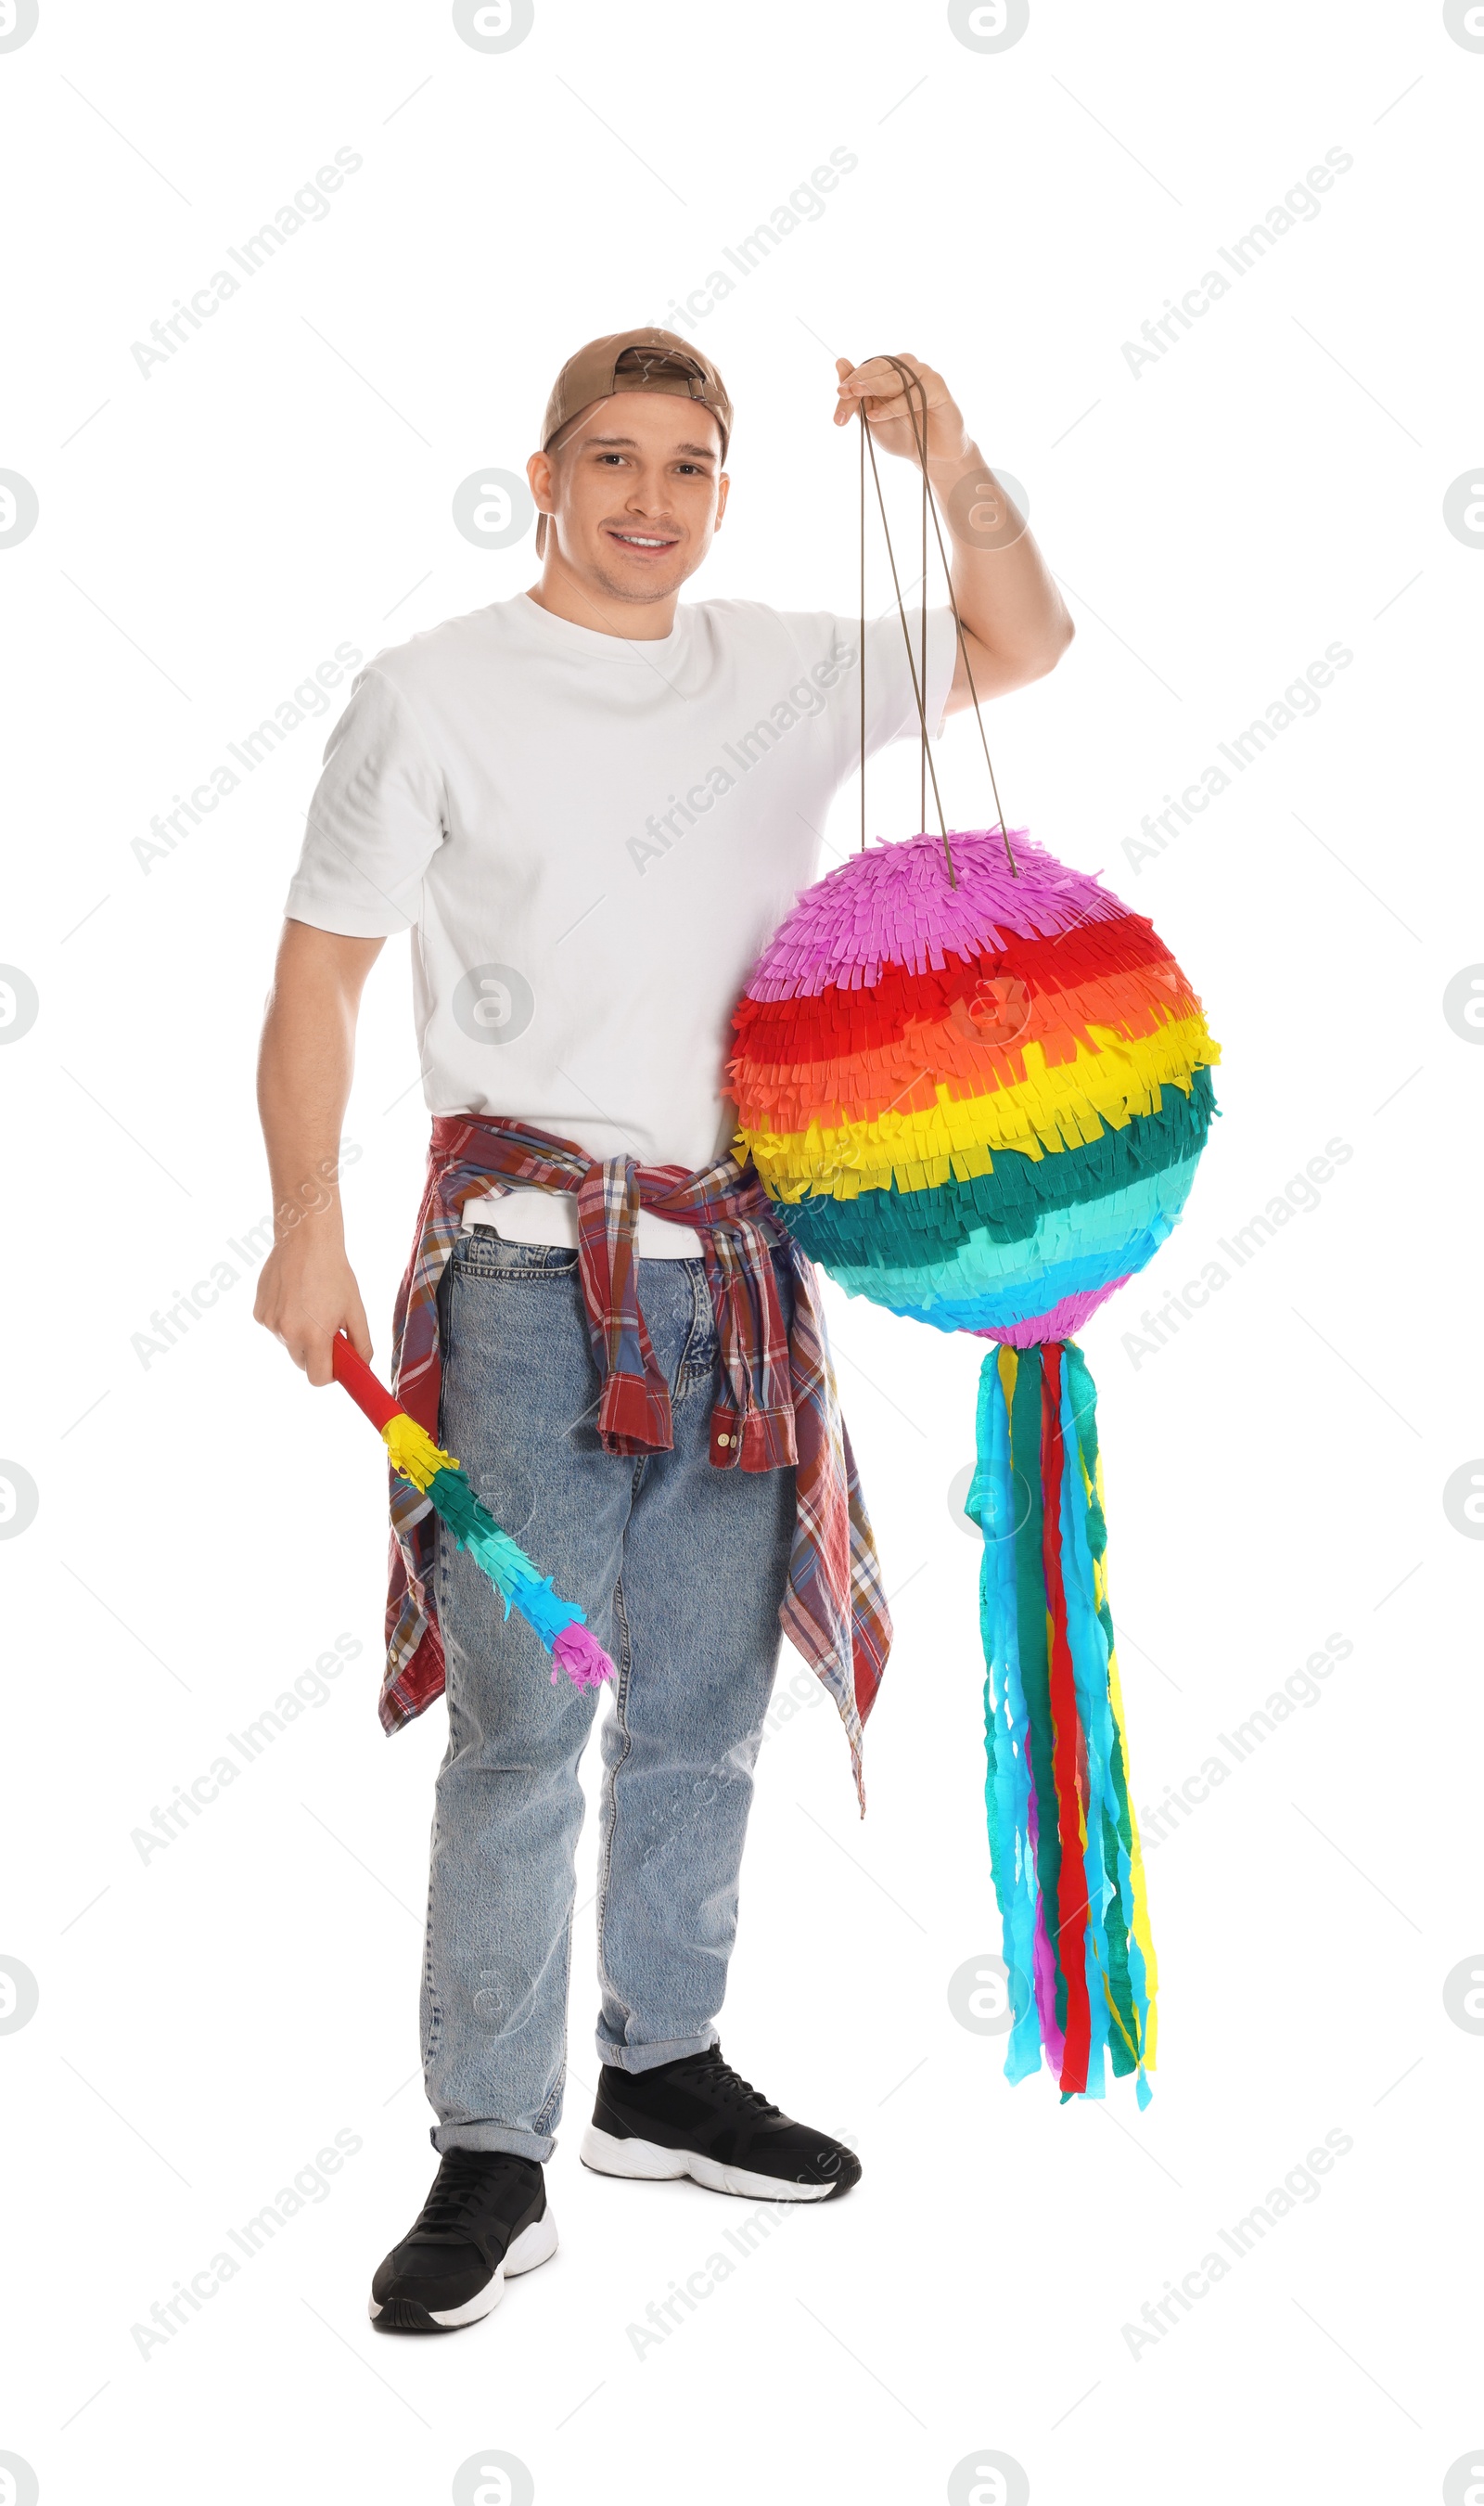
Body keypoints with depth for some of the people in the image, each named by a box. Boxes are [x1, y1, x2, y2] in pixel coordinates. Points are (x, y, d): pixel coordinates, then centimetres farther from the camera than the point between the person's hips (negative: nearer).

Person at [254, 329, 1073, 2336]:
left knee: (706, 1705, 12)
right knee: (525, 1715, -7)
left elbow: (1026, 647, 17)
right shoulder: (435, 694, -2)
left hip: (737, 1257, 5)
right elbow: (320, 965, -1)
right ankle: (493, 2165, 2)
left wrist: (953, 466, 0)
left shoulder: (785, 669, 10)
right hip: (533, 1261, -5)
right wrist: (307, 1233, -9)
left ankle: (665, 2073, 28)